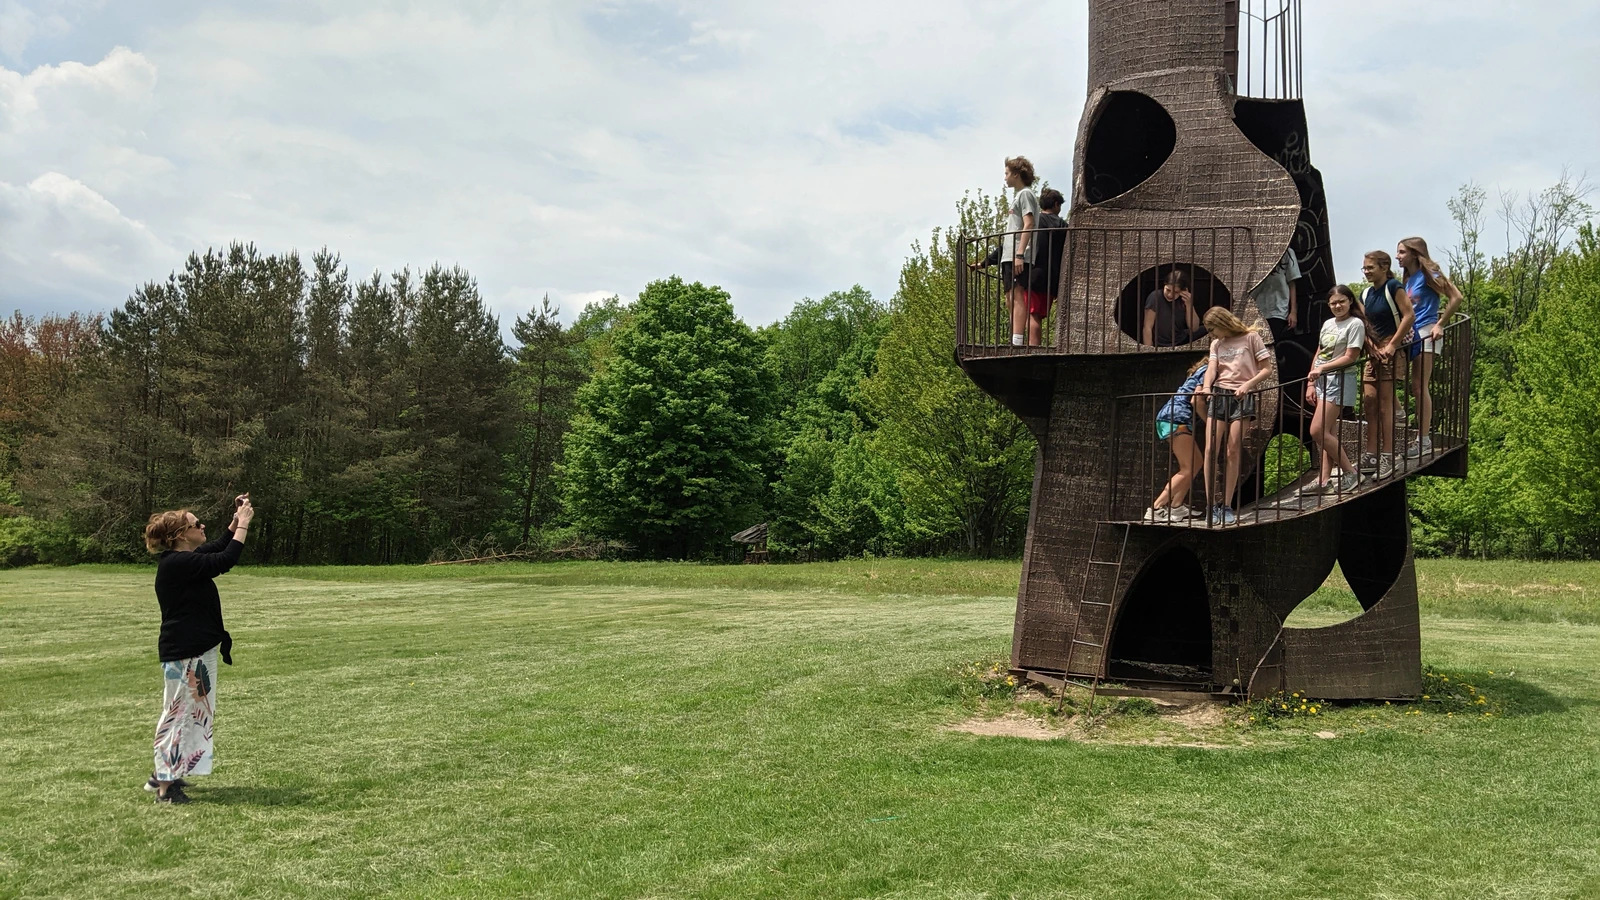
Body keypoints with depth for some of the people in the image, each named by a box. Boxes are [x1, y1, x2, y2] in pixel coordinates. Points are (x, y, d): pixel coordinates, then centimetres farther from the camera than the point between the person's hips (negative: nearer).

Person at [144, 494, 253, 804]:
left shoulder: (182, 559, 10)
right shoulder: (178, 563, -21)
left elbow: (218, 548, 25)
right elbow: (226, 560, -27)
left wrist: (237, 520, 15)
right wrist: (244, 523, -17)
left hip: (196, 650, 11)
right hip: (185, 653, -11)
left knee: (189, 713, 19)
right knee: (179, 714, -4)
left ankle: (163, 774, 29)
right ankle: (165, 786, 3)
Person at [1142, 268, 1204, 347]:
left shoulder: (1184, 299, -2)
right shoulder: (1155, 297, -17)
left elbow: (1194, 328, -4)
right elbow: (1147, 328, -17)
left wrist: (1189, 304, -16)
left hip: (1182, 341, 5)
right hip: (1161, 347, -5)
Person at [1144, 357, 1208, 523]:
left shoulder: (1199, 371, 25)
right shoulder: (1208, 371, -3)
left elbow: (1194, 399, 16)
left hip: (1166, 418, 10)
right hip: (1176, 419, -10)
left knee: (1197, 463, 13)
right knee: (1188, 469, -9)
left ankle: (1176, 506, 6)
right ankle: (1155, 509, -17)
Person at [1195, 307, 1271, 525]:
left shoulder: (1251, 337, 6)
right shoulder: (1216, 344, 18)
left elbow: (1266, 369, 3)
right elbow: (1211, 369, 3)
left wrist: (1248, 384, -14)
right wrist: (1206, 387, -18)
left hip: (1241, 397, -4)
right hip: (1218, 395, 4)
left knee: (1233, 452, -8)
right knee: (1210, 449, -9)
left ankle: (1227, 507, -4)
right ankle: (1212, 506, -7)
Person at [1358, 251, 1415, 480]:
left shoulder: (1394, 287, -10)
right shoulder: (1366, 294, 12)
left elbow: (1409, 316, -16)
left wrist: (1392, 345, -17)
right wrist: (1370, 345, -2)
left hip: (1392, 349, -7)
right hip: (1374, 350, 7)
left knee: (1385, 401, -7)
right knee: (1369, 399, 2)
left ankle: (1387, 456, -2)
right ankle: (1371, 454, 8)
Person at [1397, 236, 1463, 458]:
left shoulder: (1428, 274, -6)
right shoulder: (1409, 279, 17)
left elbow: (1456, 297, -13)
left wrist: (1440, 324, -13)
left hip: (1426, 333, -8)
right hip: (1411, 334, 8)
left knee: (1419, 386, -8)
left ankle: (1424, 440, -5)